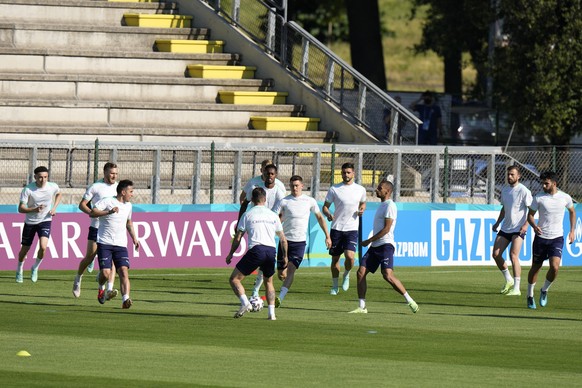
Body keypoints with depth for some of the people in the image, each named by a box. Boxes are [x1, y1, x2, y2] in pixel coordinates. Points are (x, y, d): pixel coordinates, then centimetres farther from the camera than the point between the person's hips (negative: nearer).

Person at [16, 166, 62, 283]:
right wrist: (34, 210, -36)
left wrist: (54, 208, 0)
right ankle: (19, 271, 36)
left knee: (43, 247, -20)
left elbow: (59, 194, 15)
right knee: (25, 249, 10)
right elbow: (20, 208, -19)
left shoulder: (53, 187, -11)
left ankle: (35, 268, 8)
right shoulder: (27, 189, -19)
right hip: (30, 222, 0)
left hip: (45, 221, 0)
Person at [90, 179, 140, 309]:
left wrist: (134, 238, 27)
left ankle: (125, 299, -23)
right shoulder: (107, 201, -4)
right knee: (105, 272, -13)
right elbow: (92, 213, -15)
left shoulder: (128, 205, 17)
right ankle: (101, 288, 21)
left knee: (124, 271, -15)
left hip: (121, 245, 5)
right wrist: (109, 212, -25)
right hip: (105, 243, -5)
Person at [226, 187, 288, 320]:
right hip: (271, 250, 4)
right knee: (268, 282, 25)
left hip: (256, 249, -4)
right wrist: (285, 258, 30)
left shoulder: (248, 215, 8)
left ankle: (245, 303, -19)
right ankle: (272, 313, 11)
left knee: (234, 279, 4)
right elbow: (283, 240, 19)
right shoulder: (273, 215, 17)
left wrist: (230, 254, 21)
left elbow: (237, 238, 9)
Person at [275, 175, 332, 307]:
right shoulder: (284, 201, 1)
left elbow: (320, 217, 16)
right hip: (285, 239, 1)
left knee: (291, 269, -14)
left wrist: (327, 236, 15)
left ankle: (280, 297, -20)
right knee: (281, 271, 4)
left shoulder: (310, 201, 5)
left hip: (300, 241, -1)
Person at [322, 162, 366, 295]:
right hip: (336, 228, 1)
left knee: (350, 256, -18)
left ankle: (346, 275, 12)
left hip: (352, 229, -1)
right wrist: (328, 214, -17)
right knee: (335, 258, 5)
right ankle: (335, 286, 21)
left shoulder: (360, 190, 5)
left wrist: (361, 210, -1)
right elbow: (325, 206, 5)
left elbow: (363, 203, 23)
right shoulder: (334, 189, 1)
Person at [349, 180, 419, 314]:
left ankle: (410, 301, -14)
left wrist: (369, 240, -13)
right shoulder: (382, 205, 20)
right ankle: (362, 307, 2)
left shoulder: (390, 206, -9)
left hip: (385, 245, -10)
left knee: (387, 275, -22)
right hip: (375, 247, 10)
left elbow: (386, 228, -16)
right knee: (361, 272, -1)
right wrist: (370, 242, 20)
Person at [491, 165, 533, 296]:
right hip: (505, 229, 7)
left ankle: (516, 288, -13)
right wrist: (497, 223, 15)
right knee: (496, 254, 2)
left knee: (513, 256, -17)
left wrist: (526, 225, -23)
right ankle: (509, 281, 20)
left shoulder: (524, 191, -11)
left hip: (518, 229, -7)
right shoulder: (504, 189, 11)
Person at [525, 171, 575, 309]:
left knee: (555, 267, -18)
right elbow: (530, 215, 5)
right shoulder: (538, 198, -4)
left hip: (557, 238, 0)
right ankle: (530, 296, 26)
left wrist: (572, 231, 12)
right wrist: (534, 226, -17)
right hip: (541, 237, 0)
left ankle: (544, 290, 10)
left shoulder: (565, 198, -1)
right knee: (535, 267, 7)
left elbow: (572, 212, 18)